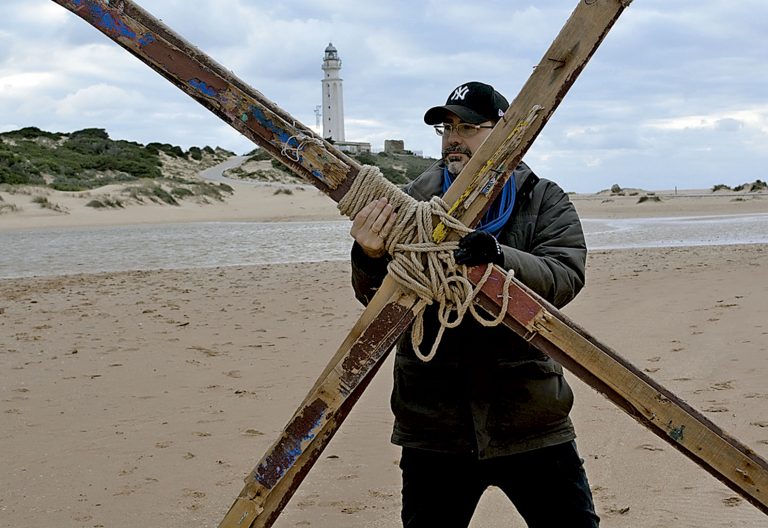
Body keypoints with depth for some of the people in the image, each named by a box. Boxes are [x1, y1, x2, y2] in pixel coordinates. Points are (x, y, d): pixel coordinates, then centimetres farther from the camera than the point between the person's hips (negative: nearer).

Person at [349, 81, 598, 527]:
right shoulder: (416, 199, 4)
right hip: (433, 428, 1)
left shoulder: (546, 201, 1)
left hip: (530, 420, -1)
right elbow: (379, 297, -1)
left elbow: (564, 276, -16)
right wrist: (370, 260, -24)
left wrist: (500, 258, -35)